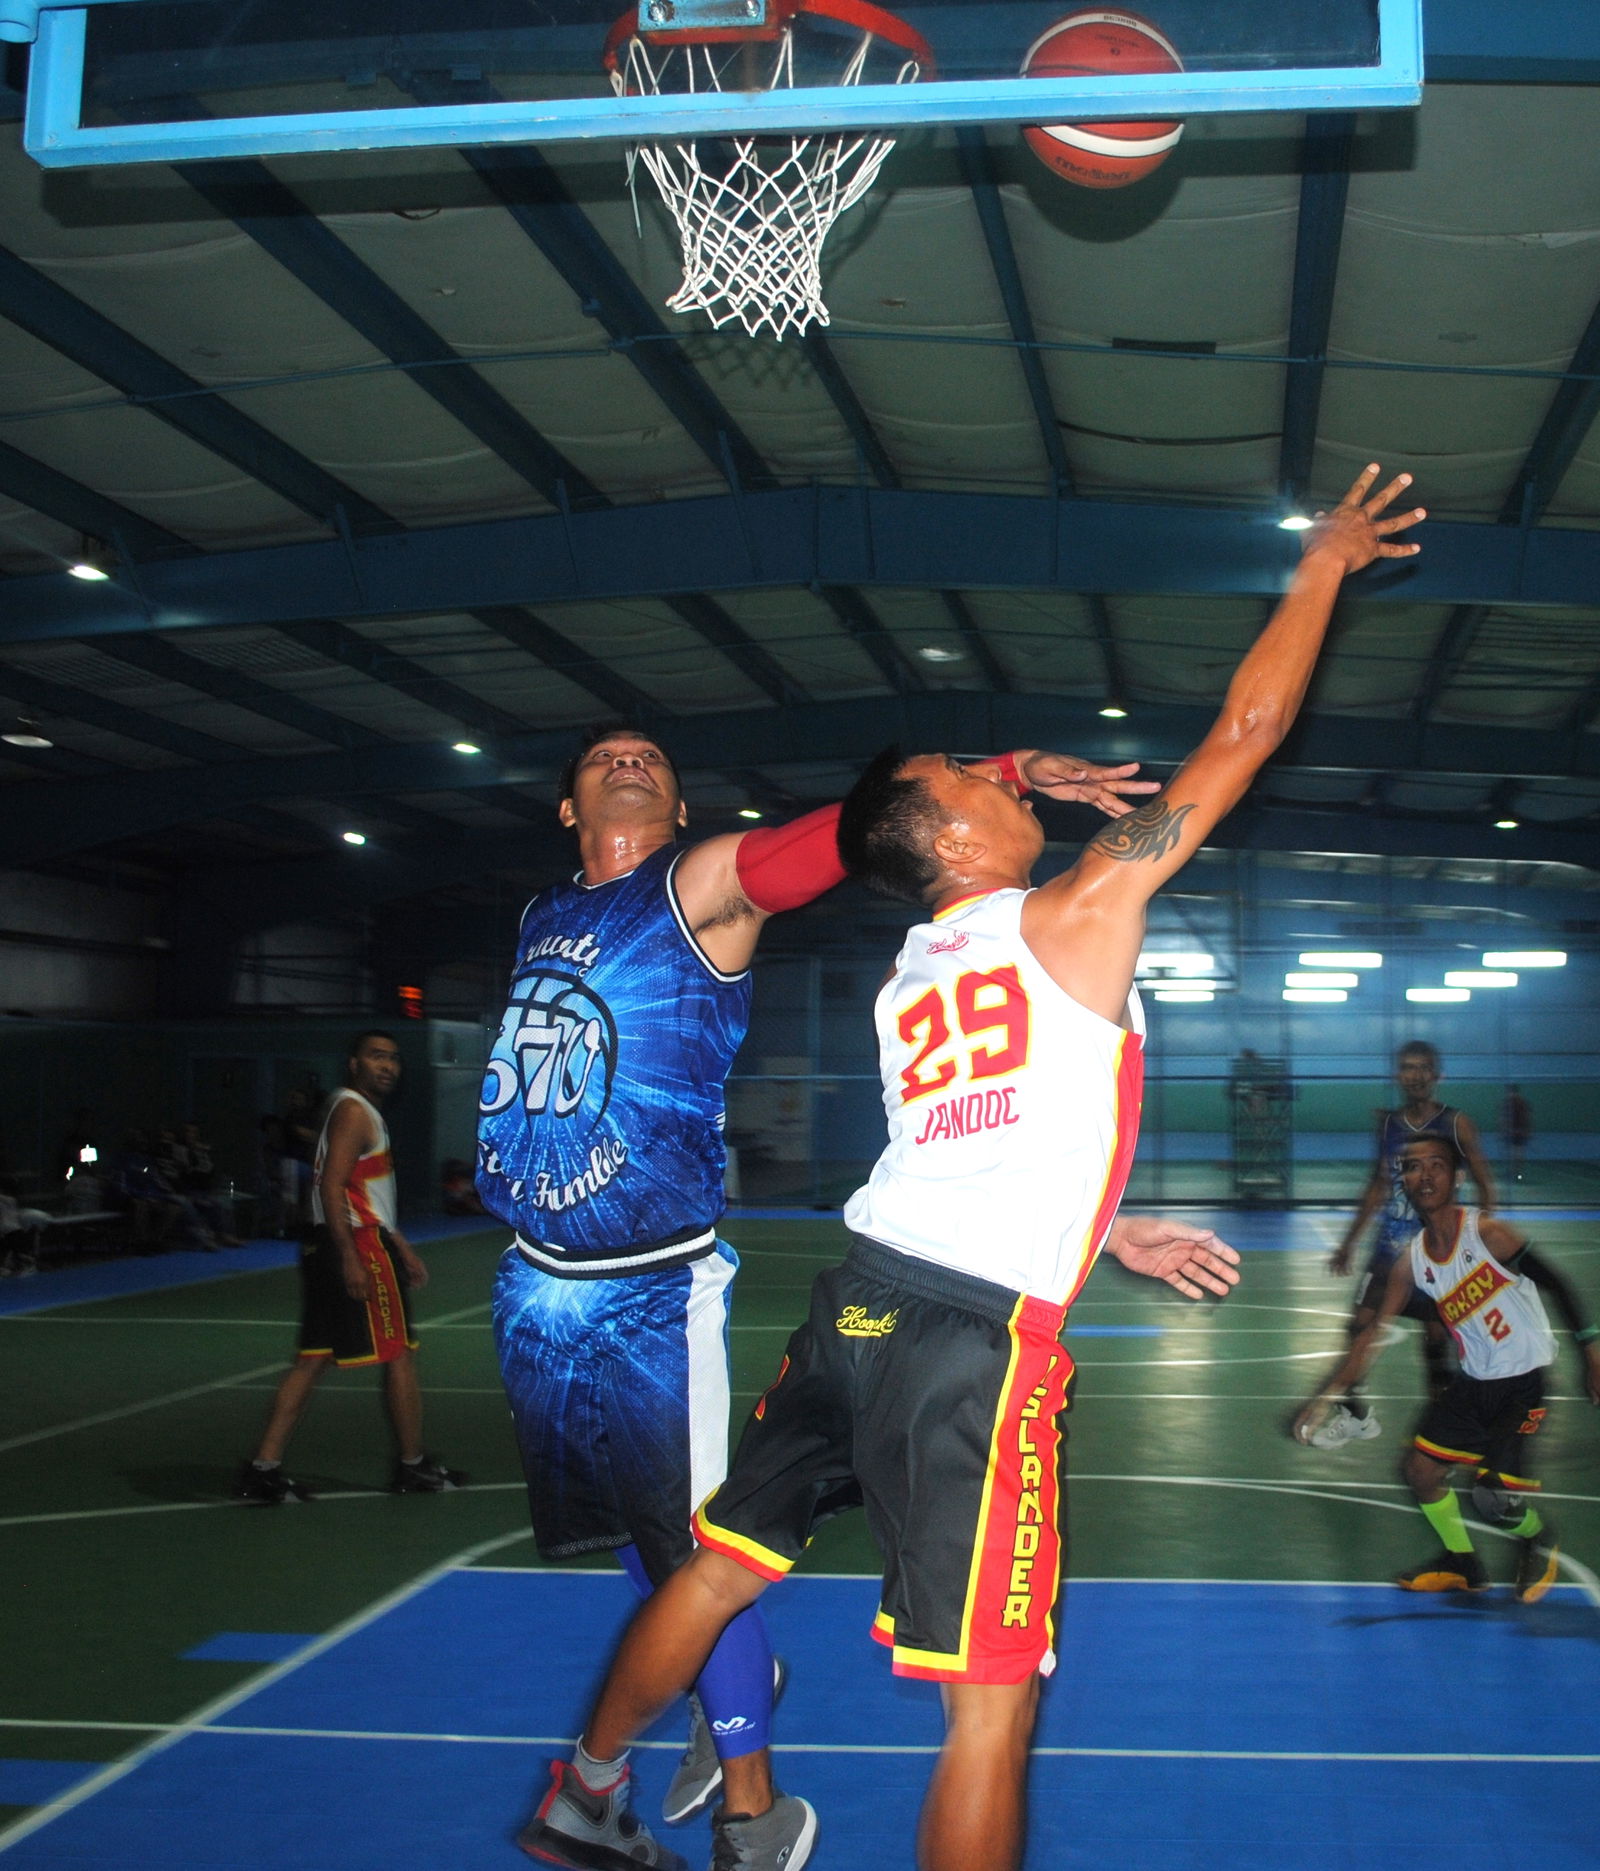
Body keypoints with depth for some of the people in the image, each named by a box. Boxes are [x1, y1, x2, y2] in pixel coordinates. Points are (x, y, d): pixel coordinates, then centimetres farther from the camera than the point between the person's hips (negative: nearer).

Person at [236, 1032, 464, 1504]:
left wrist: (400, 1247, 30)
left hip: (327, 1247, 10)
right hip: (359, 1246, -10)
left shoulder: (363, 1111, 20)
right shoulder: (354, 1111, -12)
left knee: (313, 1358, 6)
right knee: (399, 1356, 3)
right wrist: (350, 1257, -26)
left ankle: (264, 1468, 2)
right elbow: (332, 1186, -21)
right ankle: (411, 1466, 14)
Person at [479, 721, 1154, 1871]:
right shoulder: (544, 916, 13)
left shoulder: (702, 885, -6)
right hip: (537, 1283, 6)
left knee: (691, 1552, -2)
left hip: (655, 1291, -6)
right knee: (628, 1532, 19)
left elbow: (856, 822, -19)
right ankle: (732, 1688, 44)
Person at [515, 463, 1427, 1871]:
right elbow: (1244, 733, 0)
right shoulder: (1078, 915, -2)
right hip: (977, 1335, -8)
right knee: (992, 1697, 0)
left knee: (724, 1566, 23)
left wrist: (1116, 1238, 35)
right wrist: (1324, 565, 12)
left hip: (859, 1301, 8)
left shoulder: (908, 980, 18)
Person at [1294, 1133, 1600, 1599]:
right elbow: (1374, 1333, 4)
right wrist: (1325, 1395, -1)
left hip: (1525, 1379, -6)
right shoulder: (1412, 1262, 0)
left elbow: (1557, 1284, -11)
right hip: (1474, 1380, 7)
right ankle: (1463, 1564, 34)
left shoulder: (1486, 1233, -18)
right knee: (1420, 1468, 9)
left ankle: (1539, 1541, 23)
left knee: (1495, 1499, -13)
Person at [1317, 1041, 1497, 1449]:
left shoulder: (1456, 1124, -6)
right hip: (1389, 1246, 4)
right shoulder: (1388, 1124, 7)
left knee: (1436, 1333, 0)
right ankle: (1354, 1414, 11)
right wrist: (1349, 1242, 19)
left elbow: (1485, 1185, -3)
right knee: (1360, 1323, -1)